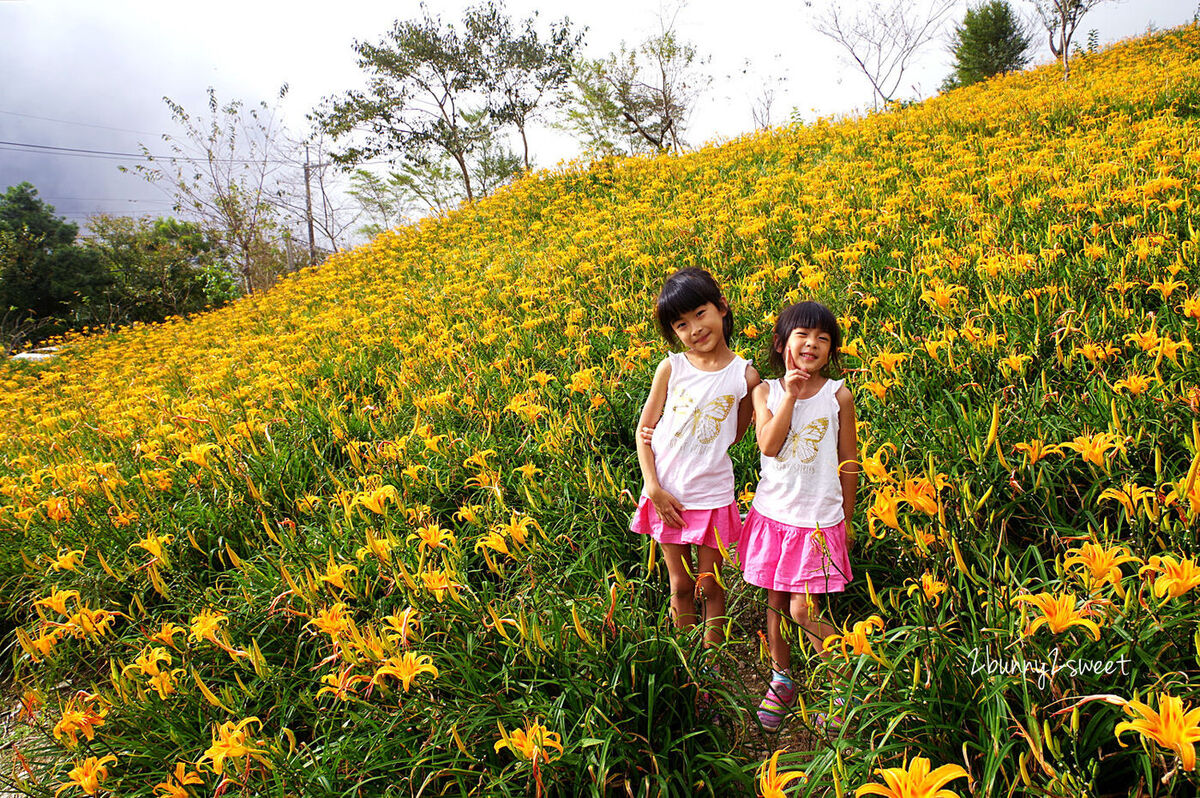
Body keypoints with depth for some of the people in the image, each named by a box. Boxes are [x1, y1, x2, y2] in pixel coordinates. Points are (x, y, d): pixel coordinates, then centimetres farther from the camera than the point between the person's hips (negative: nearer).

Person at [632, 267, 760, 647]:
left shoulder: (745, 376, -8)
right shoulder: (671, 367, -5)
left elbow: (733, 437, 4)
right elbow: (644, 431, 0)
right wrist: (654, 489, -9)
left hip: (712, 495, -1)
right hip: (667, 495, 1)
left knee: (710, 587, 11)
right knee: (680, 586, 14)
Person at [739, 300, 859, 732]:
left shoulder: (838, 395, -4)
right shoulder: (767, 392, -1)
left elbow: (848, 463, 3)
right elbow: (768, 445, -16)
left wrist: (846, 520, 6)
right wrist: (789, 395, -18)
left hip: (820, 519, -2)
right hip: (773, 513, 3)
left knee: (802, 611, -3)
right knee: (775, 603, 13)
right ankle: (782, 680, 34)